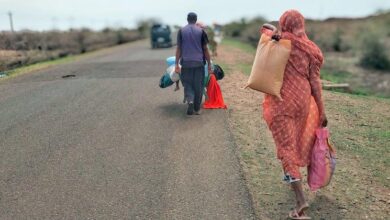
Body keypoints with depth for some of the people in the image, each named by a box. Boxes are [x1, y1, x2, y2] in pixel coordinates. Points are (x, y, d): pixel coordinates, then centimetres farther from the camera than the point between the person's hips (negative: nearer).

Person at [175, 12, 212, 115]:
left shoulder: (181, 31, 2)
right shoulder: (201, 31, 1)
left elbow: (179, 49, 1)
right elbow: (205, 49, 0)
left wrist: (177, 64, 5)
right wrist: (209, 64, 7)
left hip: (186, 63, 0)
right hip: (199, 63, 0)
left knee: (187, 84, 9)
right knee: (198, 86, 8)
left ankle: (190, 100, -17)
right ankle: (197, 109, 13)